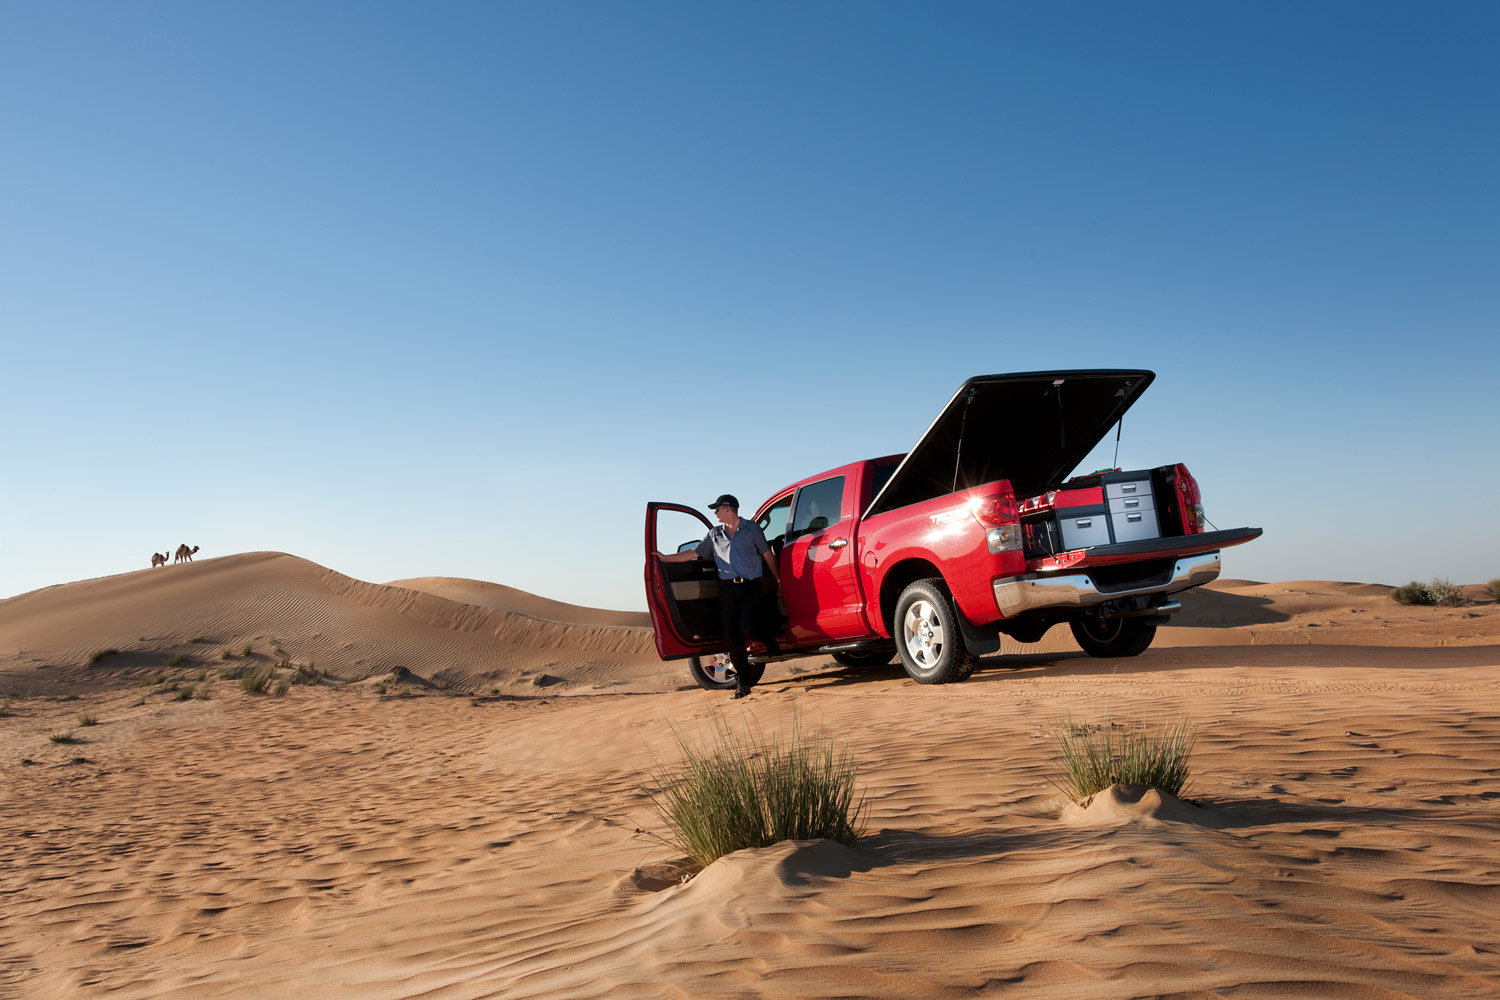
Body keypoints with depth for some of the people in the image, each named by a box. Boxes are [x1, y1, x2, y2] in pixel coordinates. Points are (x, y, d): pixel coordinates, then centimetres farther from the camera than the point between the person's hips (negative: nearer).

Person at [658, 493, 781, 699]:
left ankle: (769, 637, 13)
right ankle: (742, 681, 6)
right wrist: (666, 558, 13)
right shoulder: (715, 534, 17)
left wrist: (777, 579, 9)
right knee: (731, 635, -3)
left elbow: (767, 554, 10)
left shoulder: (751, 528, 6)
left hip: (751, 586, -4)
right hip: (727, 588, 4)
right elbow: (694, 553, 17)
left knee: (747, 626, -23)